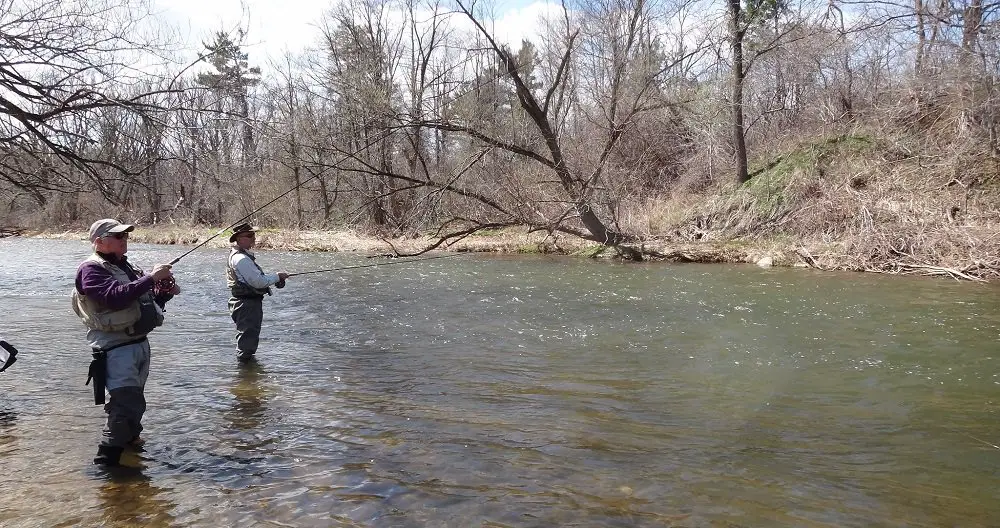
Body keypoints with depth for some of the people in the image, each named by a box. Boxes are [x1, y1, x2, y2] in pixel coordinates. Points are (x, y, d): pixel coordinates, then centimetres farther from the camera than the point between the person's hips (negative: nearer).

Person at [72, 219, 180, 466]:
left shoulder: (126, 267, 15)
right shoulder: (91, 269, -11)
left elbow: (145, 303, 22)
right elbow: (115, 297, -28)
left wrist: (165, 292, 3)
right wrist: (151, 278, -25)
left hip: (139, 342, 9)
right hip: (116, 348, -9)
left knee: (131, 400, 23)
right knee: (129, 404, -15)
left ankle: (127, 437, 43)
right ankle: (107, 460, -7)